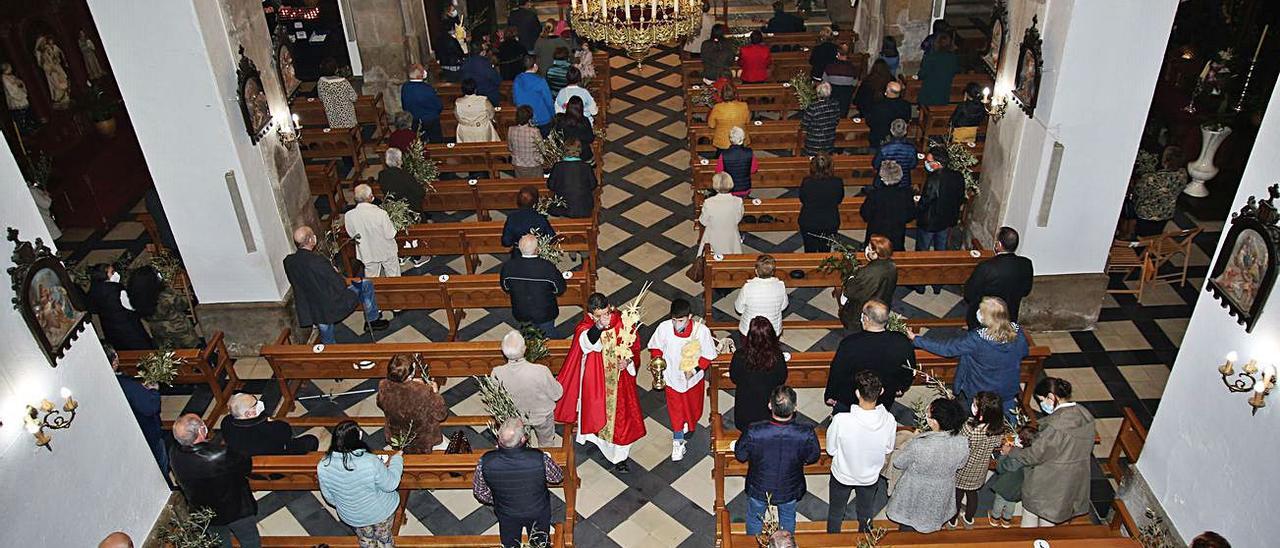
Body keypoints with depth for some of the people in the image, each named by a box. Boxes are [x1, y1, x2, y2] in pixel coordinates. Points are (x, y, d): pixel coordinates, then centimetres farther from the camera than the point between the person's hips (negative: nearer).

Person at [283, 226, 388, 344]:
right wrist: (335, 272, 1)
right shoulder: (318, 261, -30)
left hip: (309, 313, 6)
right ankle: (372, 320, 26)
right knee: (366, 285, 12)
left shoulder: (288, 262, -10)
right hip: (332, 307, -6)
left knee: (328, 342, 30)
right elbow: (341, 286, -21)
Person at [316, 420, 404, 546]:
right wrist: (397, 459, -7)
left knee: (365, 540, 34)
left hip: (351, 516, 3)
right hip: (380, 512, -3)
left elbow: (329, 497, -8)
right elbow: (390, 485, -21)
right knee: (384, 539, 30)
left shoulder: (323, 466, -27)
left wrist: (342, 505, 13)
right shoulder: (371, 462, -39)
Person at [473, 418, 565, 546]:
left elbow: (479, 492, -13)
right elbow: (558, 477, -14)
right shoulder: (540, 459, -37)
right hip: (538, 513, -1)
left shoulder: (485, 462, -33)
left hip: (506, 515, 1)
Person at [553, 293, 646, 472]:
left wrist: (628, 360, -20)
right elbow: (588, 343, -47)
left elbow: (634, 345, -1)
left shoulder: (622, 321, -16)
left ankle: (619, 457, 30)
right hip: (596, 381, -2)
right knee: (597, 412, 18)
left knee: (620, 415, 12)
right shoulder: (584, 328, -22)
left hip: (620, 379, 2)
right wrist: (599, 326, -66)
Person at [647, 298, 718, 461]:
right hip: (672, 377, 0)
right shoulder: (664, 327, -25)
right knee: (675, 410, 15)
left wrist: (695, 369, -25)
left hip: (694, 378, 0)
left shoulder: (701, 330, -28)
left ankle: (688, 427, 58)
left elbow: (708, 355, -13)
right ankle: (678, 442, 36)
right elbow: (656, 346, -4)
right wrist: (656, 360, -20)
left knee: (693, 408, 25)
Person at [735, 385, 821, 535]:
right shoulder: (806, 434, -33)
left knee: (754, 518, 30)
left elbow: (740, 456, -16)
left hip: (759, 489, -1)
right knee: (788, 517, 33)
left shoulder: (753, 432, -36)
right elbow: (813, 457, -12)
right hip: (789, 490, 1)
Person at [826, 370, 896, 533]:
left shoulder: (841, 420, -35)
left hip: (842, 476, -2)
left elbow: (831, 450, -17)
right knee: (866, 516, 30)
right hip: (870, 477, 2)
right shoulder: (889, 420, -27)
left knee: (835, 515, 26)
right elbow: (888, 449, -8)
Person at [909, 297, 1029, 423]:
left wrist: (916, 339, -17)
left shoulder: (977, 338, -35)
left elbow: (946, 348, -26)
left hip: (978, 393, -4)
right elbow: (1024, 352, 0)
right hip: (1009, 390, 4)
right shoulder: (1018, 332, -22)